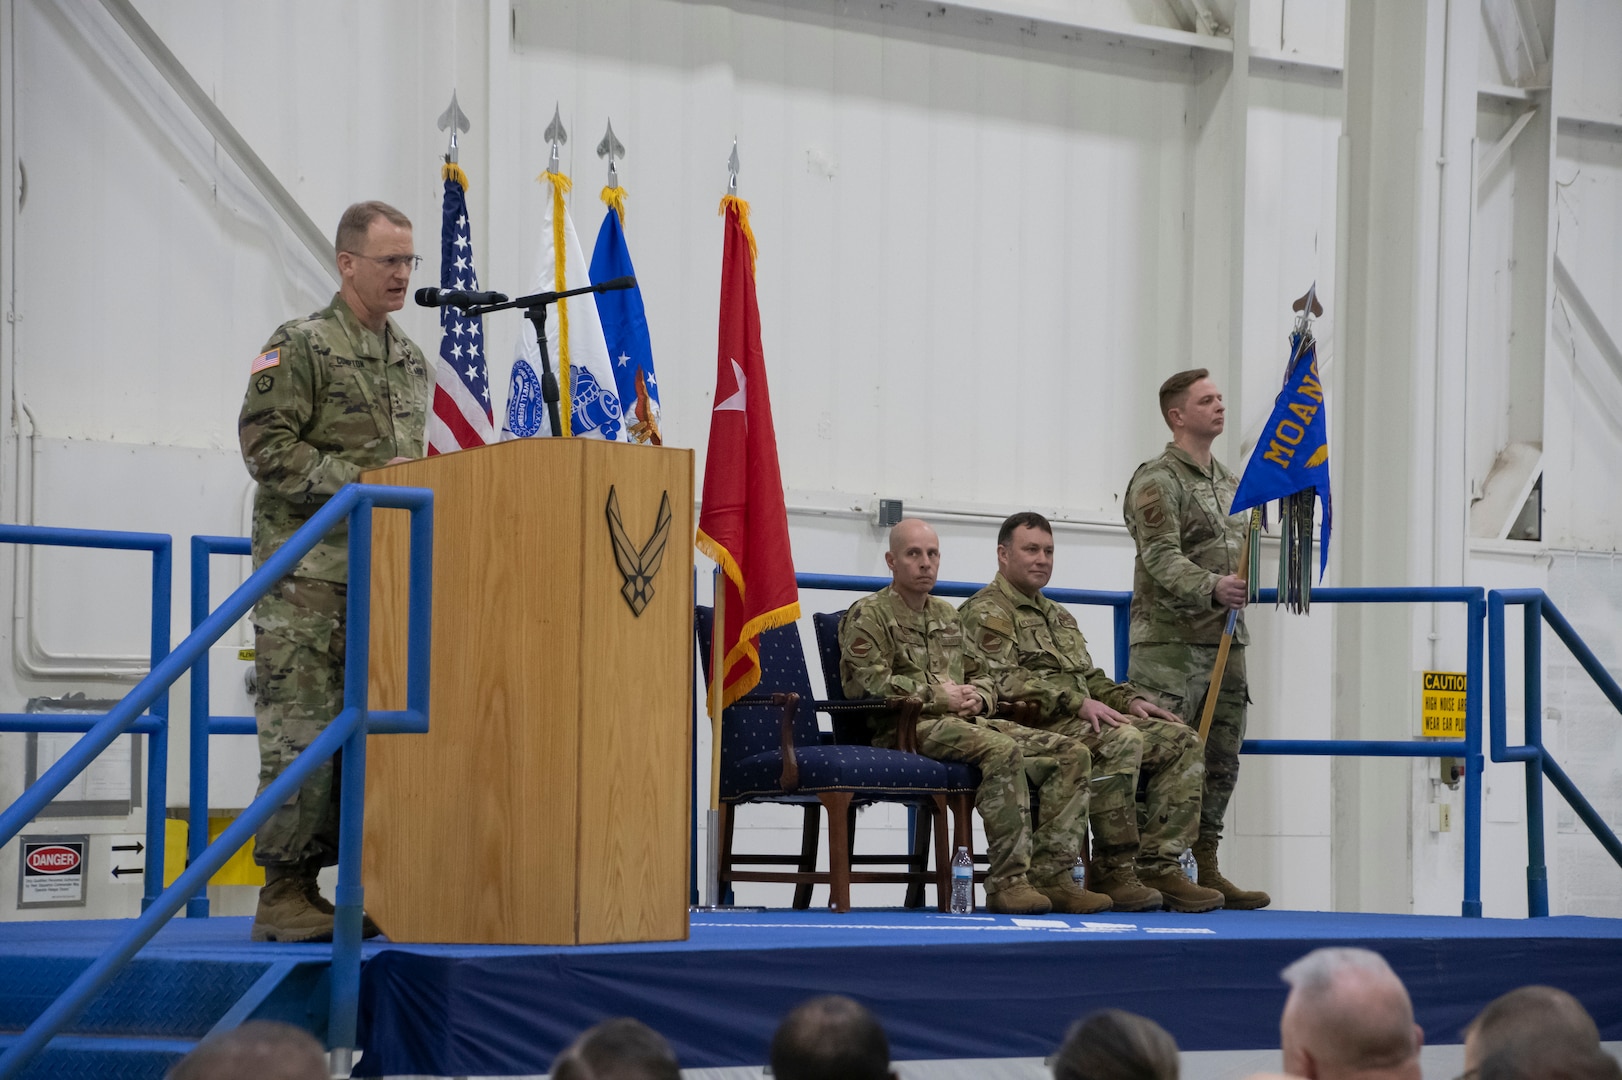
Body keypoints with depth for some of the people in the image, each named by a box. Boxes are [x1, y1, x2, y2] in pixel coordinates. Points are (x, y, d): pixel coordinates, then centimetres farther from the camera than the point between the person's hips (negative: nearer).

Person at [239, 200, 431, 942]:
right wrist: (361, 481, -16)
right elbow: (269, 447, -12)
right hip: (309, 573, -7)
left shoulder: (411, 361, 19)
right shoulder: (300, 346, -4)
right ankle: (284, 895, -5)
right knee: (301, 733, -9)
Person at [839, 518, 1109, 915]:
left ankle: (1050, 874, -20)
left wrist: (977, 696, 3)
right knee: (1003, 750, -36)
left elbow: (979, 678, 29)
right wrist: (938, 696, -10)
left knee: (1071, 753, -11)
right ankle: (1008, 880, -37)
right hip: (907, 727, -8)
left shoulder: (947, 615, 28)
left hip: (966, 721, 8)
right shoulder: (868, 615, 4)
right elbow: (869, 682, -10)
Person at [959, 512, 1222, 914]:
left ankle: (1157, 864, -16)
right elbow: (1001, 680, -16)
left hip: (1086, 722, 9)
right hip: (1033, 726, -9)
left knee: (1181, 742, -7)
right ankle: (1114, 872, -28)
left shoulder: (1059, 617, 31)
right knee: (1122, 741, -34)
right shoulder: (986, 613, -1)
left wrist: (1128, 700, 9)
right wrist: (1075, 702, -23)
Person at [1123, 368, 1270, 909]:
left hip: (1225, 641, 8)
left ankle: (1203, 867, 14)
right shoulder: (1157, 481, -6)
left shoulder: (1230, 481, 21)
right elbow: (1162, 559, -18)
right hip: (1170, 641, -8)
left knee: (1220, 759, 8)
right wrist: (1212, 589, -33)